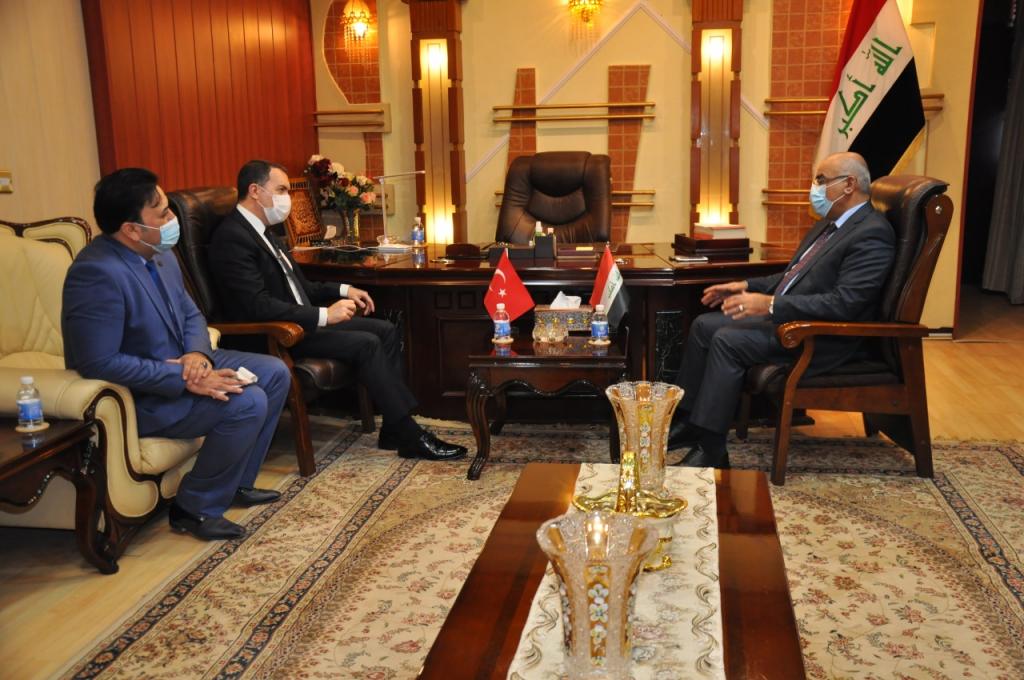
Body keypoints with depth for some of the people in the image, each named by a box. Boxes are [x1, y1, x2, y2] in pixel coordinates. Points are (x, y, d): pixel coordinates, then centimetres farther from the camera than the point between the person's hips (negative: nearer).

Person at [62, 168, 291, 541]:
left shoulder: (158, 253, 2)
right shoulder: (97, 273, -27)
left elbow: (190, 314, 10)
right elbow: (99, 363, -30)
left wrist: (198, 354, -13)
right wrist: (183, 379, -29)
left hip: (180, 363, 10)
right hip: (137, 396, -10)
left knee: (275, 373, 7)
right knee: (247, 403, -25)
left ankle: (236, 482, 18)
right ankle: (196, 507, -5)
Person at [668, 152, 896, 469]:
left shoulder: (872, 234, -16)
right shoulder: (831, 223, 15)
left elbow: (843, 303, -25)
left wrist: (771, 305, -28)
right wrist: (747, 286, 11)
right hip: (784, 315, 10)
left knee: (727, 341, -25)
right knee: (704, 325, 3)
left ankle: (709, 449, -18)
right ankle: (686, 421, 8)